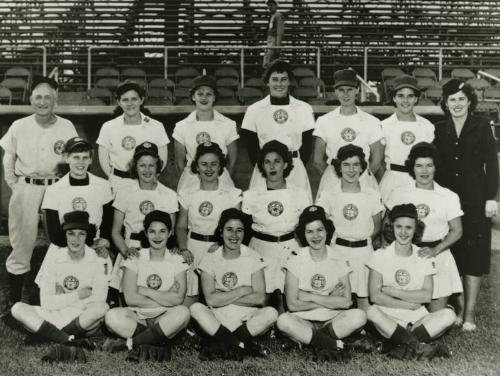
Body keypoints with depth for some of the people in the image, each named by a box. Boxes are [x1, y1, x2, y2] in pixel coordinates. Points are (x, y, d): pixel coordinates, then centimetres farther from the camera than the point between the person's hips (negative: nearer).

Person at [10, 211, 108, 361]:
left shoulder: (96, 260, -4)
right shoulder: (54, 257, -3)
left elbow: (99, 301, -13)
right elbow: (46, 302, -6)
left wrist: (63, 298, -9)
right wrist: (79, 295, -10)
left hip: (83, 320, -2)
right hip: (54, 317, 2)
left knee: (102, 308, -33)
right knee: (18, 309, -22)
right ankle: (71, 341, -30)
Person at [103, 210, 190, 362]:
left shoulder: (177, 261, 3)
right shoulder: (135, 258, 3)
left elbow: (177, 299, -11)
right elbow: (130, 298, -8)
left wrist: (145, 290, -10)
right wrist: (165, 300, -10)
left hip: (164, 319, 0)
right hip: (138, 316, 0)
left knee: (183, 313, -33)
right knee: (112, 316, -29)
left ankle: (129, 343, -21)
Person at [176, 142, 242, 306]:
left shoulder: (232, 194, 3)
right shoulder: (187, 194, 9)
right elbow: (181, 226, 11)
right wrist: (183, 248, -5)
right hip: (193, 249, 1)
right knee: (187, 303, -5)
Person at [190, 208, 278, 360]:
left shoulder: (253, 258, 2)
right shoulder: (210, 259, 1)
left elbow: (260, 298, -9)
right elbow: (211, 299, -11)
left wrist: (223, 297, -10)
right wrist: (242, 291, -10)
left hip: (247, 320, 0)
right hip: (218, 320, 0)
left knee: (271, 313, -29)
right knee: (196, 308, -28)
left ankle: (222, 345, -20)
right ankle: (242, 345, -26)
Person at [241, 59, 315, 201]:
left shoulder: (304, 109, 6)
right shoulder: (254, 110, 6)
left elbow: (307, 145, 6)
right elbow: (251, 145, 5)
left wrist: (295, 166, -3)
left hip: (296, 170, 0)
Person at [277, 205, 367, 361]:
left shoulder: (338, 260, 3)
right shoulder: (296, 260, -1)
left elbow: (346, 302, -8)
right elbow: (292, 304, -10)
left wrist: (310, 297, -11)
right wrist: (330, 299, -9)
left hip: (333, 321, 1)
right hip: (304, 322, -1)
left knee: (359, 316, -28)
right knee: (283, 320, -33)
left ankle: (318, 343, -16)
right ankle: (333, 345, -22)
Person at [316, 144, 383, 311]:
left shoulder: (372, 195, 2)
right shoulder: (328, 195, 0)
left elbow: (377, 228, 12)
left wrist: (363, 239, 1)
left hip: (364, 251, 1)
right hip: (337, 250, -1)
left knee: (364, 300, 0)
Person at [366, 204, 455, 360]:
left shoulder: (424, 257, 8)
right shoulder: (380, 255, 2)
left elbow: (427, 296, -3)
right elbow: (375, 296, -8)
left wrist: (393, 291, -9)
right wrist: (409, 305, -10)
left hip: (418, 319, 2)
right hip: (389, 319, -2)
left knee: (448, 314, -25)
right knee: (372, 311, -33)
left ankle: (405, 346, -27)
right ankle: (420, 347, -31)